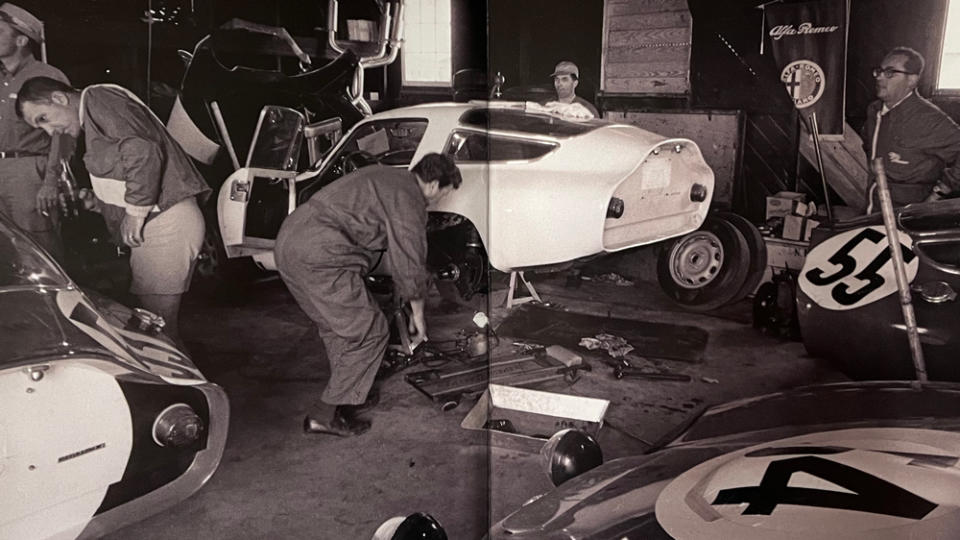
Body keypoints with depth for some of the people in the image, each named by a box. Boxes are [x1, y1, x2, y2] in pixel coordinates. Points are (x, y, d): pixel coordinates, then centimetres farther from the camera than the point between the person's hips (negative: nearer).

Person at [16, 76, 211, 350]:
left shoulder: (99, 99, -7)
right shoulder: (92, 119, 24)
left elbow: (143, 150, -24)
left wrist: (136, 211, -18)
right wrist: (98, 201, 17)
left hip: (164, 223, -11)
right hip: (159, 225, 11)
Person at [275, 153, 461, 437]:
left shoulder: (385, 176, 22)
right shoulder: (409, 200, -6)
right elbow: (410, 266, -3)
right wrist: (418, 317, 13)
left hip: (288, 239, 10)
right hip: (319, 259, -10)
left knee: (336, 326, 25)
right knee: (370, 332, 1)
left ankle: (347, 392, 37)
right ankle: (326, 415, 4)